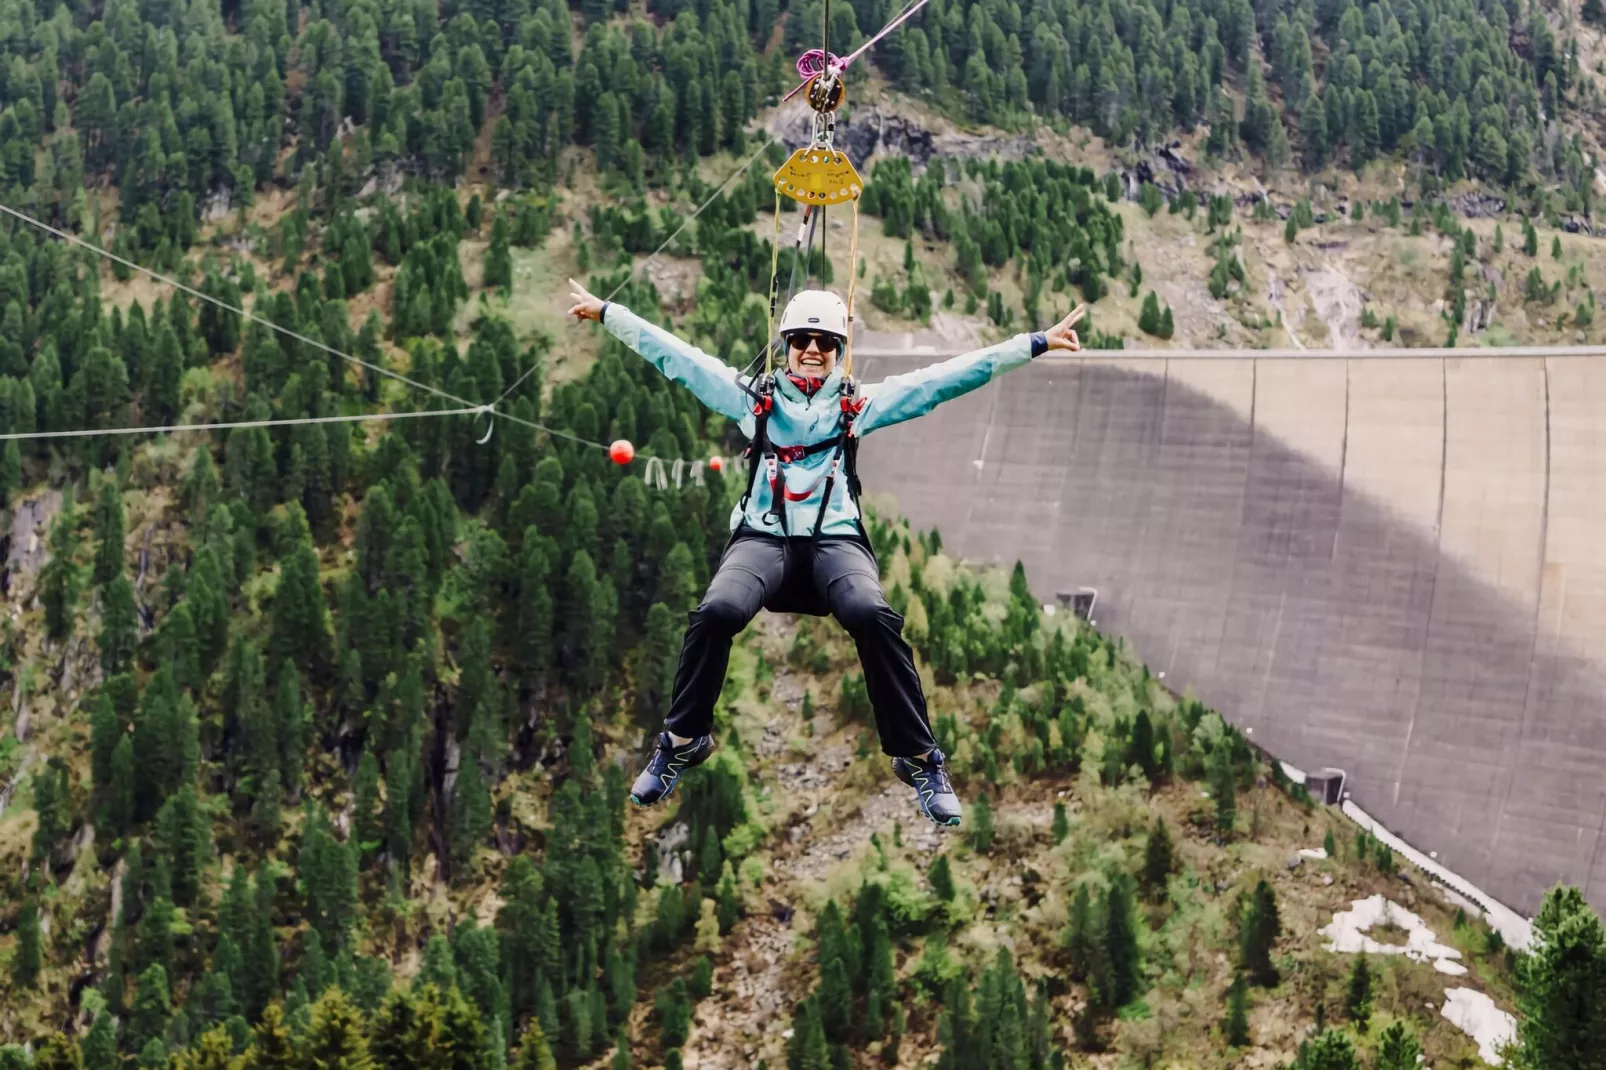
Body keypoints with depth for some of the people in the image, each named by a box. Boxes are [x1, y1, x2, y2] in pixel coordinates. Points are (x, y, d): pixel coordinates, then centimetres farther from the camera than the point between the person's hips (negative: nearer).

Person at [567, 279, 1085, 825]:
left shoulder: (861, 403, 15)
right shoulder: (752, 394, 16)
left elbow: (949, 376, 11)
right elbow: (674, 355, 17)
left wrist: (1036, 344, 7)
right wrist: (606, 313, 14)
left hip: (835, 539, 0)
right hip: (763, 536, 0)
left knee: (872, 615, -33)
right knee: (717, 611, -32)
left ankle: (918, 758, -19)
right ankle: (682, 741, -9)